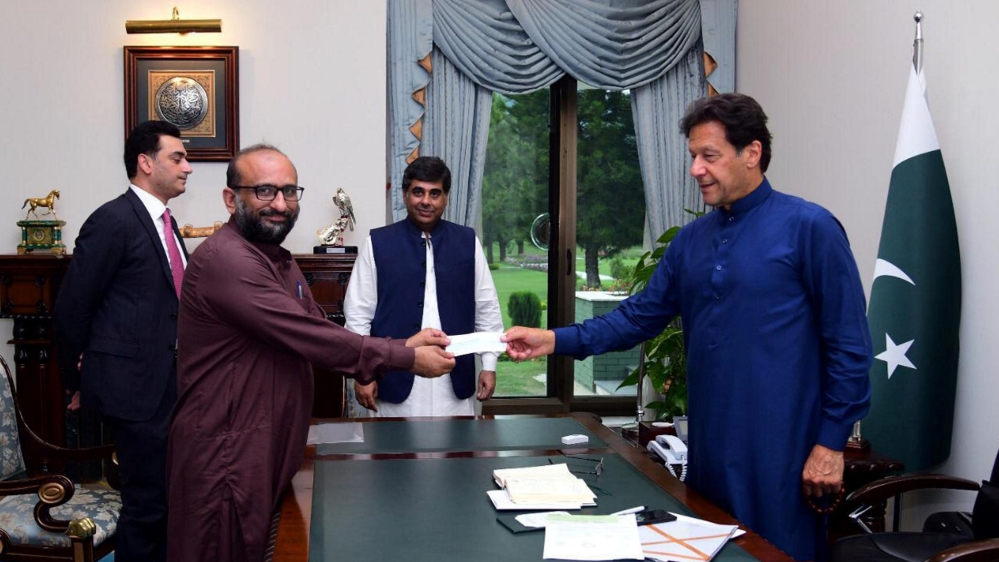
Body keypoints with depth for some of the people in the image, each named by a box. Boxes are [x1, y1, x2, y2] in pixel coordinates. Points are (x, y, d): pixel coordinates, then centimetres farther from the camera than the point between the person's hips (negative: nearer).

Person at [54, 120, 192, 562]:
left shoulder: (165, 223, 13)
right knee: (147, 500, -2)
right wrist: (76, 380, -2)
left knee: (168, 493, 16)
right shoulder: (113, 220, -14)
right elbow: (71, 308, -11)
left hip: (169, 381, 9)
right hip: (135, 382, -8)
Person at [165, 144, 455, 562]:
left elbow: (323, 334, 7)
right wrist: (407, 360, -18)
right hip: (225, 456, -9)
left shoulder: (279, 261, 15)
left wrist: (402, 345, -7)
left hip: (272, 449, 10)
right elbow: (310, 337, -24)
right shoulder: (225, 258, -20)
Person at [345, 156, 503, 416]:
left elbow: (487, 308, 8)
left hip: (455, 383, 2)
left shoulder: (468, 242, 5)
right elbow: (358, 312, 1)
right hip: (395, 381, -1)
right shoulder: (378, 243, 0)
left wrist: (489, 365, 5)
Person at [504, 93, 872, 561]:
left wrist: (831, 442, -11)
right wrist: (556, 341, -2)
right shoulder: (692, 238, 9)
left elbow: (848, 344, -10)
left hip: (778, 452, -6)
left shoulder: (807, 227, -10)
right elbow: (641, 315, 9)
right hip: (708, 447, 6)